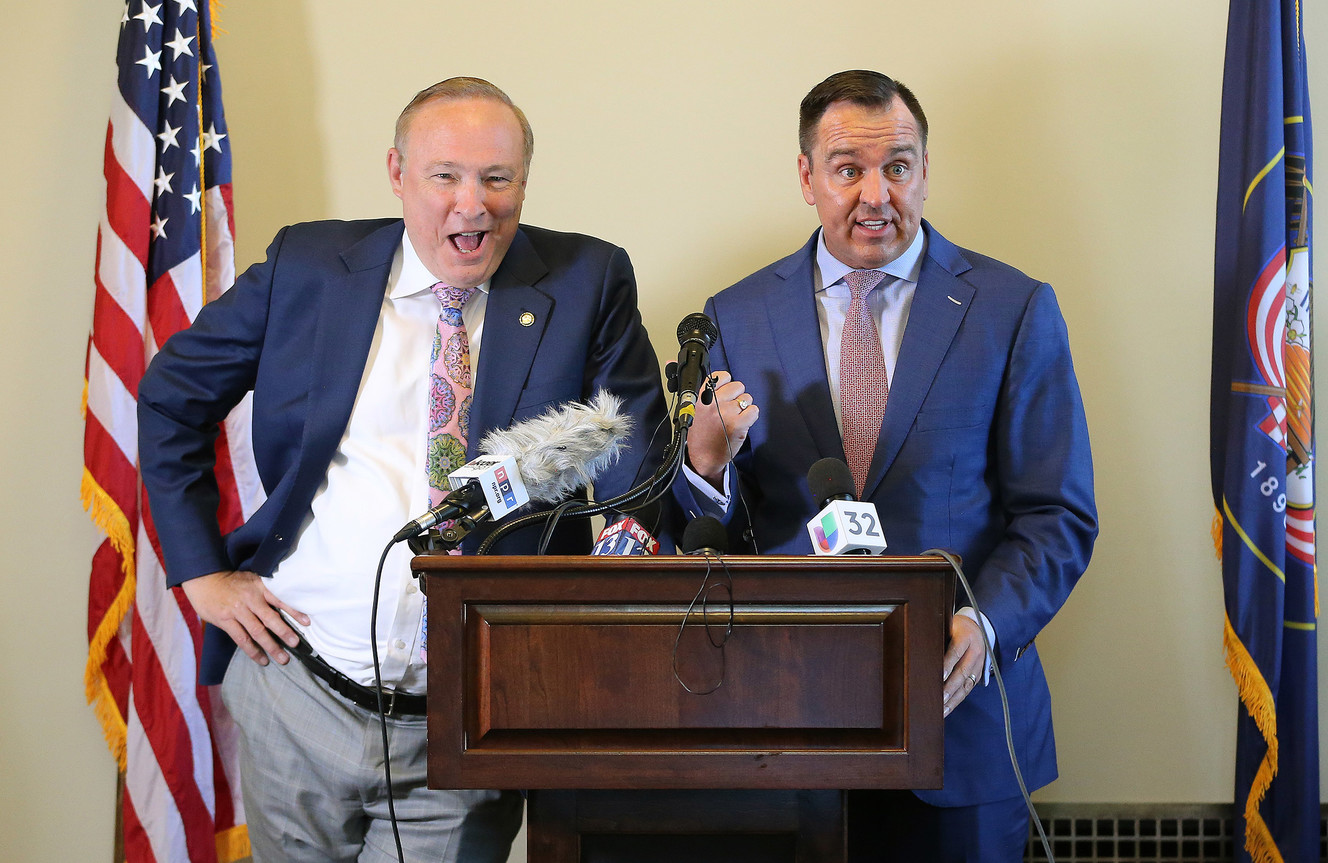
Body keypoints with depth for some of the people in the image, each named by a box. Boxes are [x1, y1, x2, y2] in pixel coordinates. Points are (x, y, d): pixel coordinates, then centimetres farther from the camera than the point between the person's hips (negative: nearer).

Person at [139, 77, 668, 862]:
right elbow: (172, 393, 11)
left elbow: (636, 470, -3)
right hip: (299, 694, 2)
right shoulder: (307, 267, 2)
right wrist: (202, 570, 3)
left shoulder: (589, 282, -1)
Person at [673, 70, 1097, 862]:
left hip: (957, 710, -1)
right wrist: (706, 465, -16)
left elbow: (1059, 515, -2)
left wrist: (983, 626, -18)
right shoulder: (736, 316, 5)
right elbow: (711, 527, 6)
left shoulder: (1014, 310, -1)